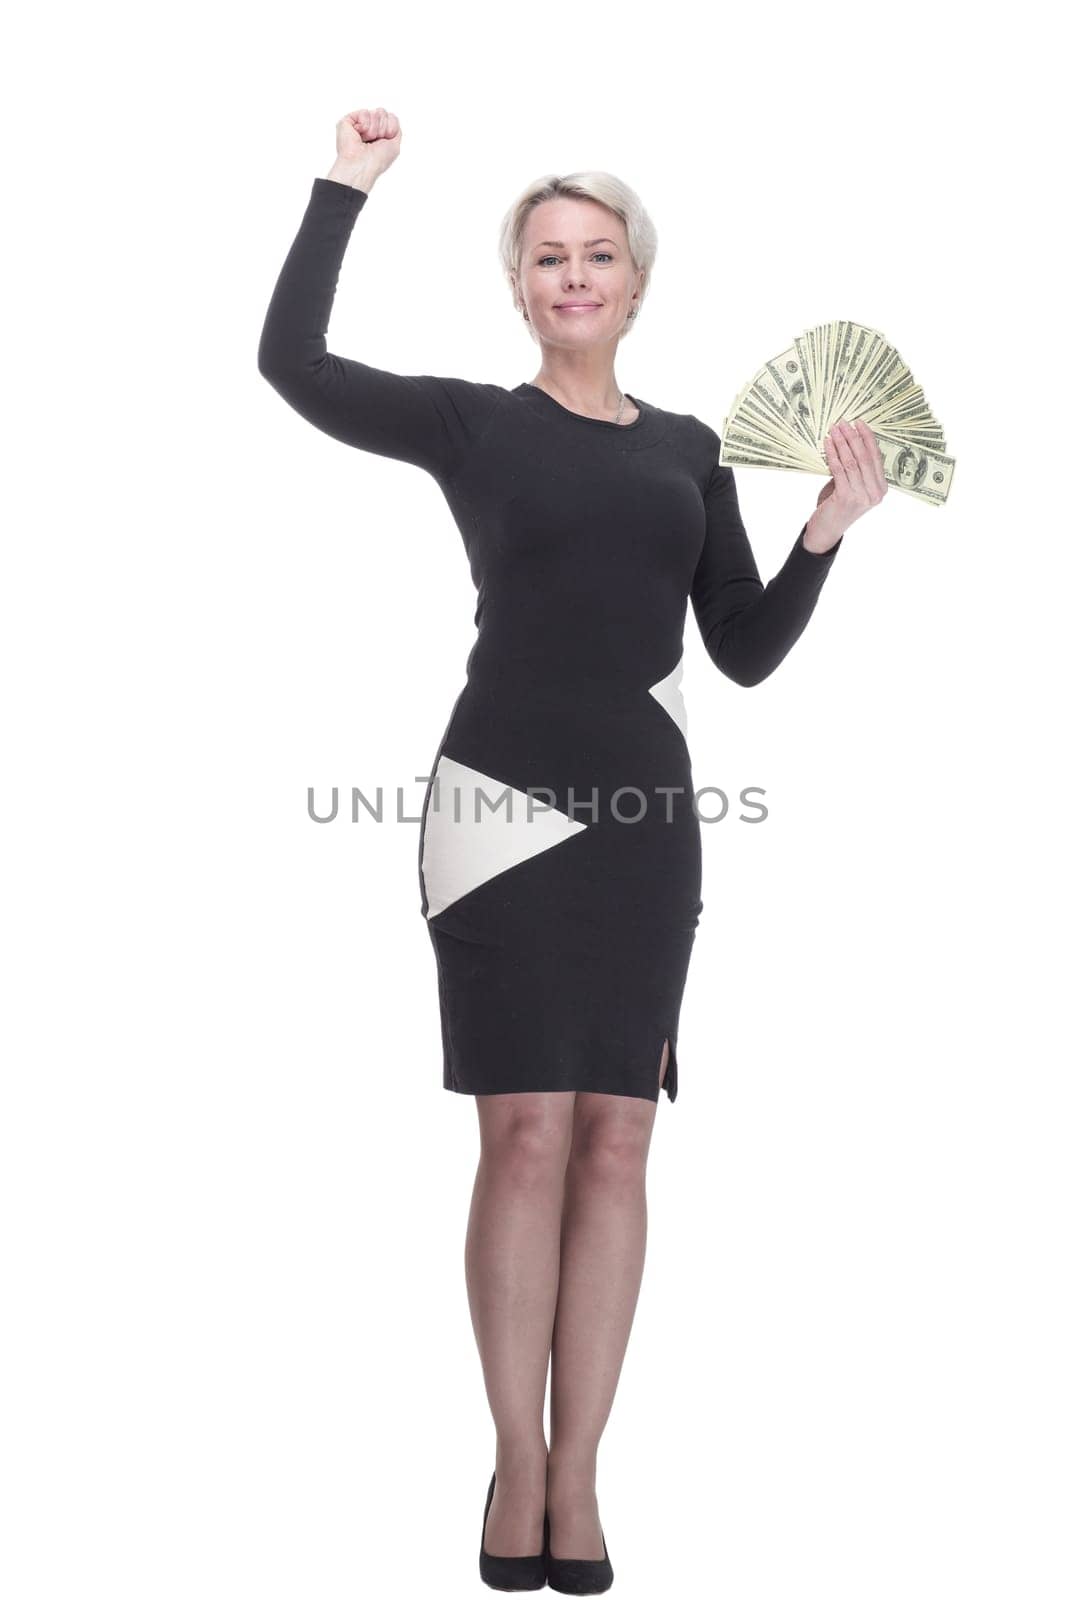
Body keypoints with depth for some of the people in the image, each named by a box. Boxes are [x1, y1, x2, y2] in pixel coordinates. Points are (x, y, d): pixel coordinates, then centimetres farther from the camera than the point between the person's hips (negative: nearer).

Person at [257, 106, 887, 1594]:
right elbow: (292, 360, -8)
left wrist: (830, 529, 1)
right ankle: (517, 1468, 6)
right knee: (528, 1137, -5)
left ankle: (577, 1475, 10)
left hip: (644, 814, 3)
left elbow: (748, 650, 14)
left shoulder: (690, 449, 15)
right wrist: (347, 183, -3)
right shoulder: (474, 424, 5)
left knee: (613, 1140, 2)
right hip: (502, 802, -3)